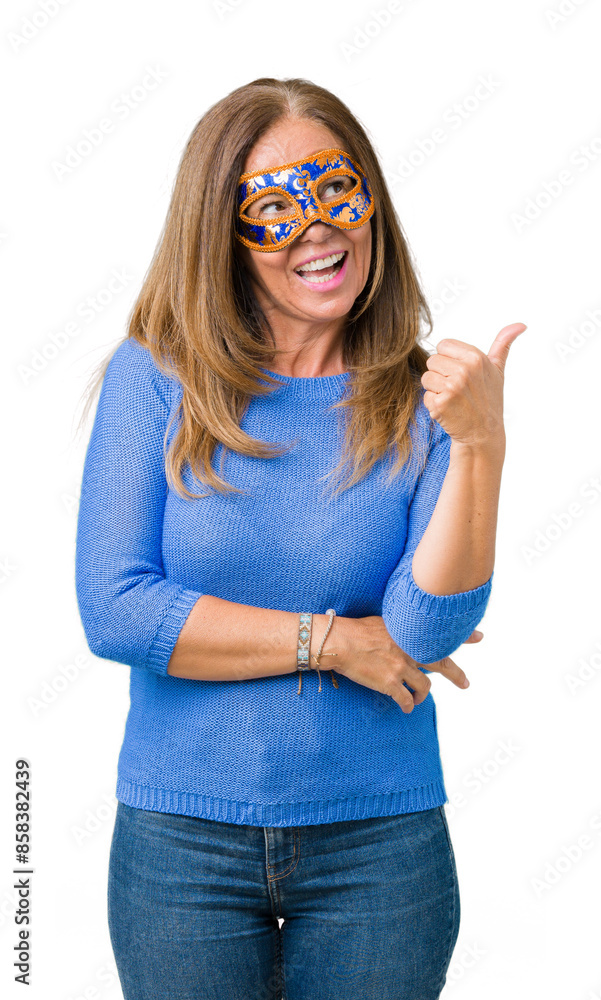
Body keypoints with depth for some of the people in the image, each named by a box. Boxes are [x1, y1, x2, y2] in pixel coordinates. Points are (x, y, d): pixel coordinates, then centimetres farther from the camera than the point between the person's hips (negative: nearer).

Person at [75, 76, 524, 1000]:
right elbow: (113, 610, -12)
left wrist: (480, 447, -25)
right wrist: (330, 640, -12)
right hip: (181, 846, 0)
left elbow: (426, 633, -14)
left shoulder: (424, 402, -4)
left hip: (382, 844, 1)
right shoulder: (155, 378, -6)